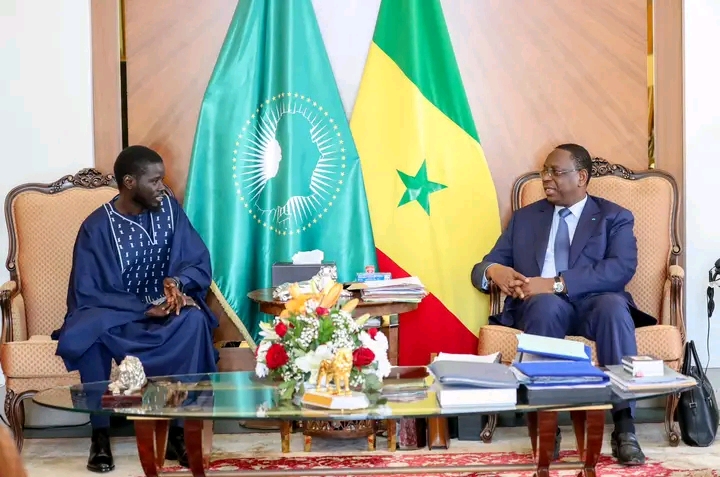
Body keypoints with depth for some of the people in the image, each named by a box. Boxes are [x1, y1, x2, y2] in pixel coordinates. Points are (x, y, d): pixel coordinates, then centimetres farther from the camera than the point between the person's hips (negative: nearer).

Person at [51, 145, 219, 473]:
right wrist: (146, 308, -24)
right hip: (115, 313, -2)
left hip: (165, 309, 2)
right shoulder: (97, 227, -11)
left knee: (194, 320, -33)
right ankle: (100, 435, -23)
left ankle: (177, 432, -26)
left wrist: (177, 281, -23)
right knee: (88, 331, -37)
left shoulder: (169, 208, -1)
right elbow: (86, 294, -13)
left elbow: (200, 262, 0)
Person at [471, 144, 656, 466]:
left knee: (614, 305, -36)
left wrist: (556, 283, -18)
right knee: (546, 304, -35)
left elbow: (622, 268, -7)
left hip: (593, 304, -1)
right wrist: (494, 270, -11)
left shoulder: (614, 217, 13)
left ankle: (624, 428, -38)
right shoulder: (525, 217, 22)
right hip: (541, 306, 1)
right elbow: (483, 268, 17)